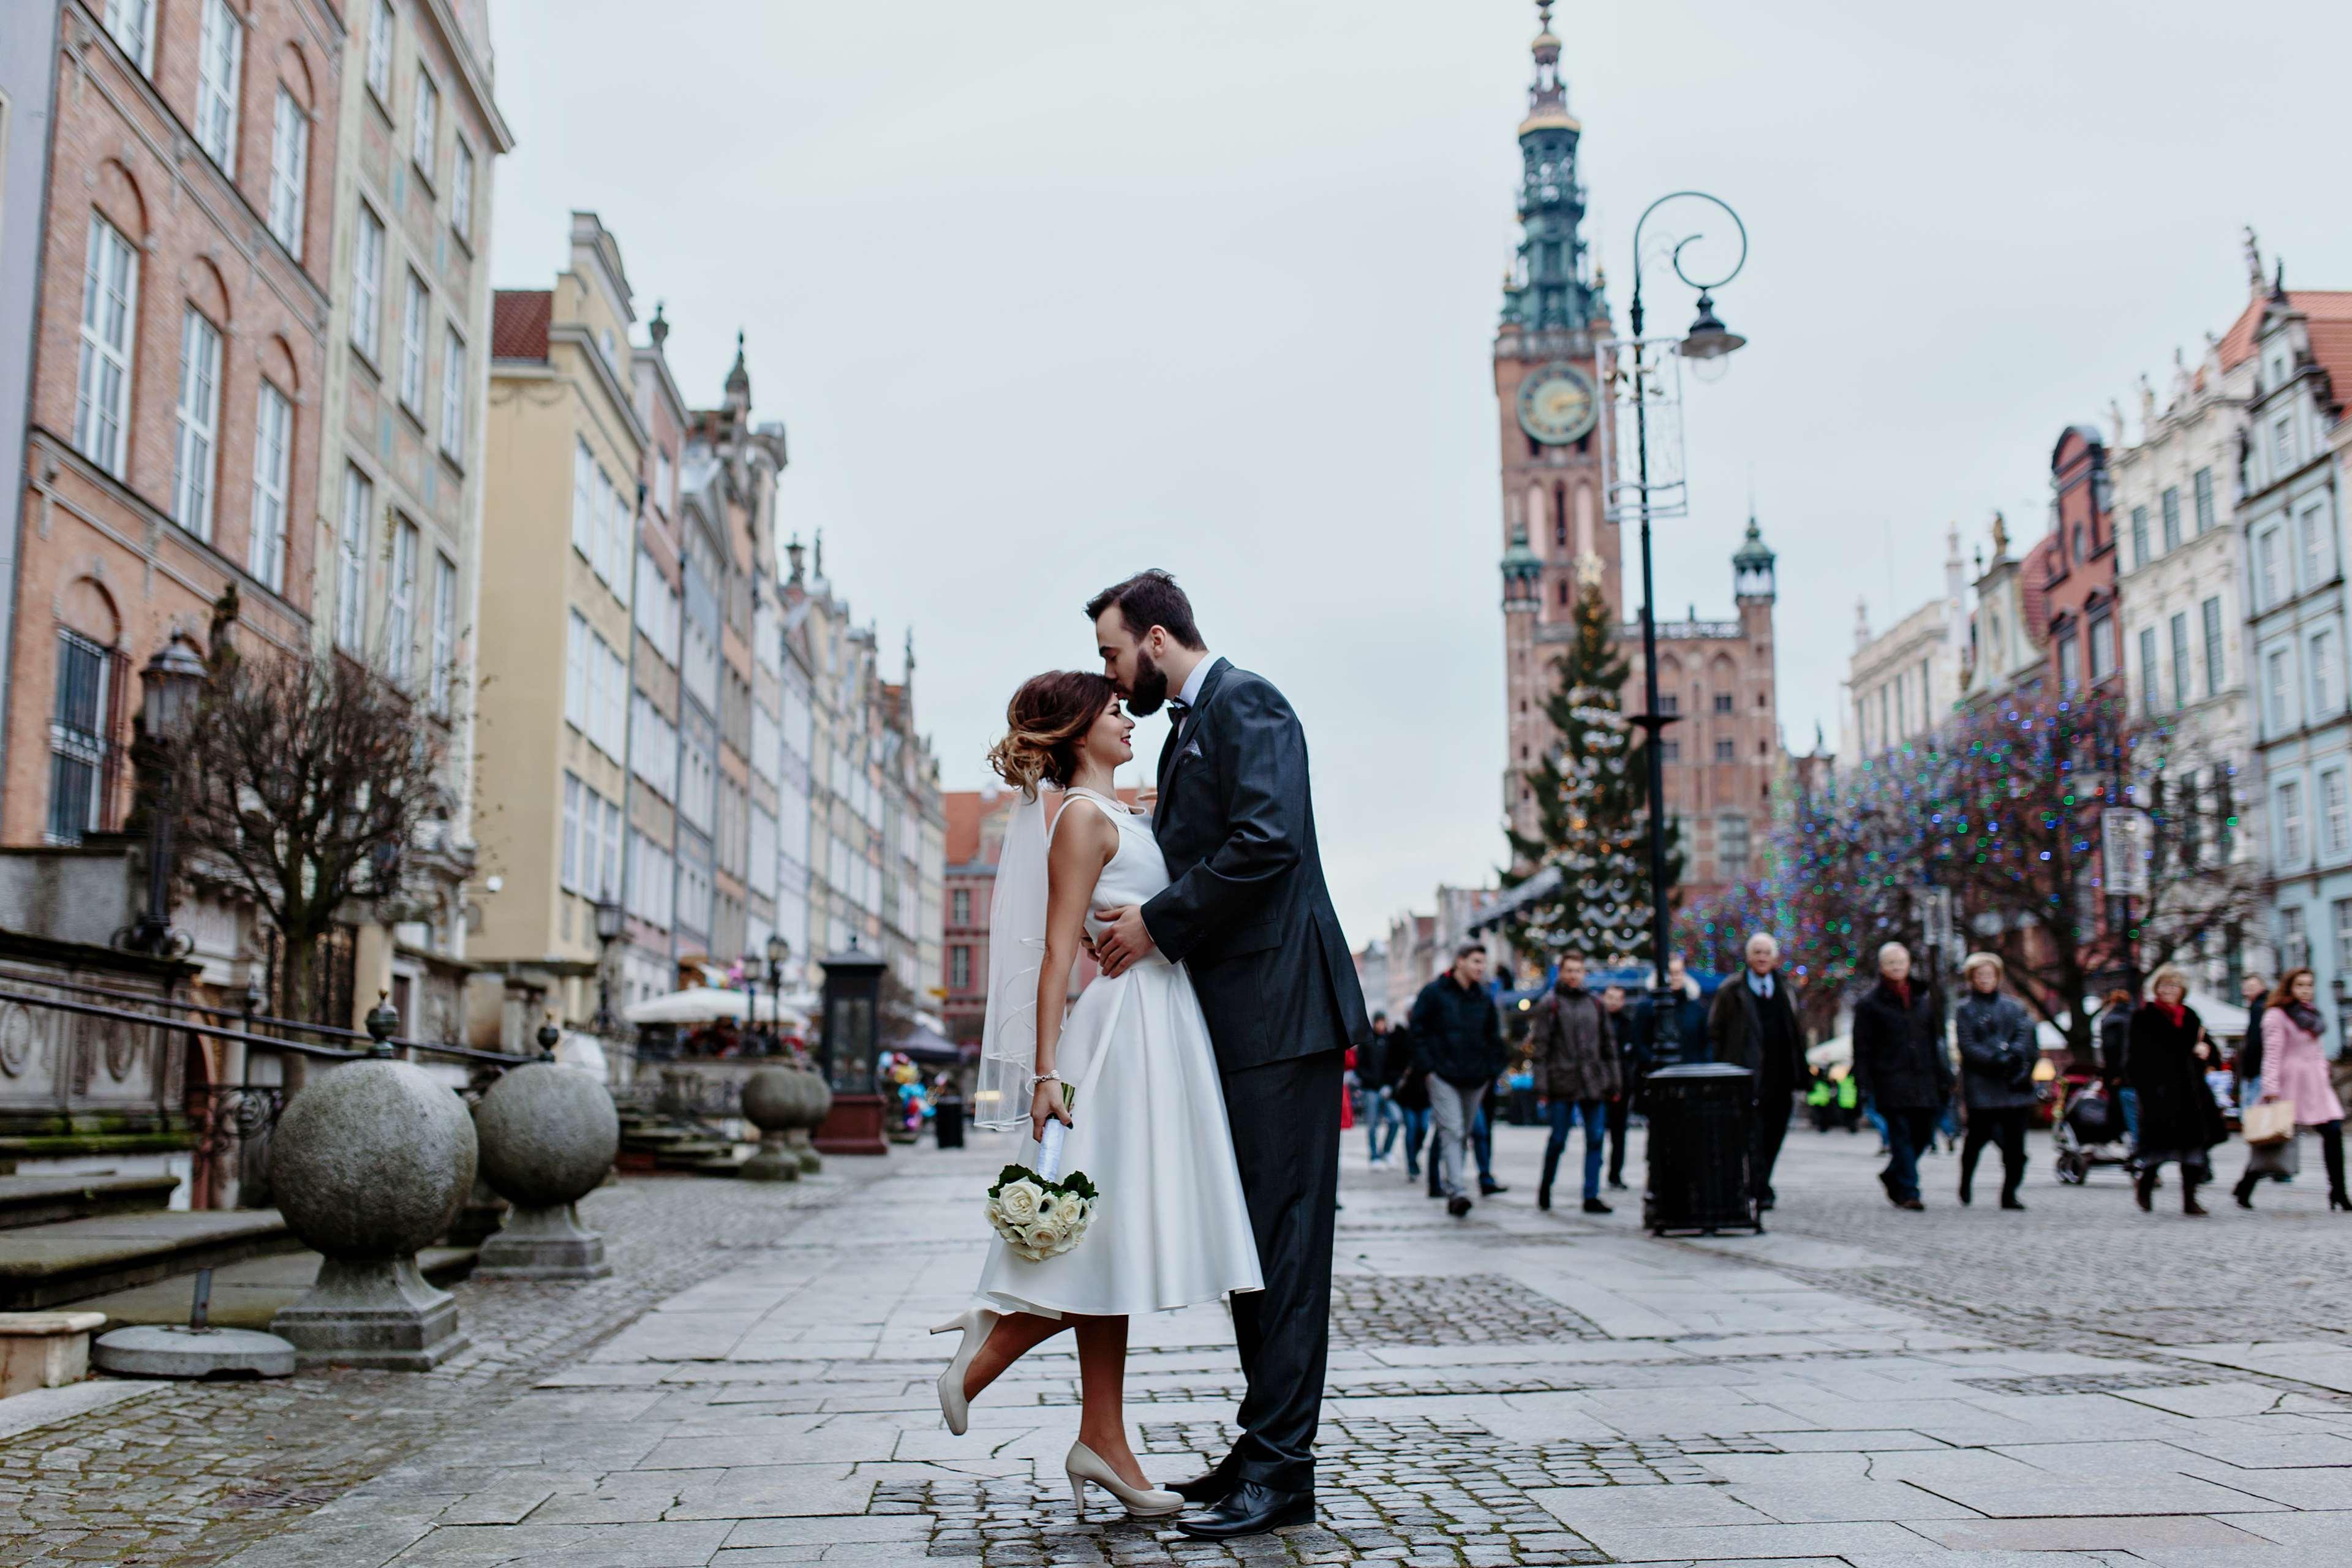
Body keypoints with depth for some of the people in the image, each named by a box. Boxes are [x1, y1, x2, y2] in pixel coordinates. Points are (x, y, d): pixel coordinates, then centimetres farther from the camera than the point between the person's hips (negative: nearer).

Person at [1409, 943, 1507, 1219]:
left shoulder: (1484, 999, 13)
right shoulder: (1434, 992, -2)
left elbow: (1493, 1038, 21)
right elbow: (1418, 1030, -2)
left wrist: (1492, 1070, 10)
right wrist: (1428, 1066, -8)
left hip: (1475, 1079, 5)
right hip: (1443, 1077, -5)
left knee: (1464, 1135, 10)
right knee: (1452, 1132, -16)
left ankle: (1450, 1186, 22)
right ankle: (1456, 1191, -23)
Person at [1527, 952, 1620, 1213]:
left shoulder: (1596, 1004, 14)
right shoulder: (1550, 1004, 0)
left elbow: (1608, 1045, 19)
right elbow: (1539, 1047, -3)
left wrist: (1613, 1083, 13)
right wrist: (1541, 1088, -9)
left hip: (1593, 1083, 4)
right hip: (1562, 1083, -4)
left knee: (1596, 1139, -1)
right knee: (1558, 1140, -1)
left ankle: (1592, 1197, 3)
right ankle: (1545, 1187, 20)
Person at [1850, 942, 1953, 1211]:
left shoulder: (1923, 997, 15)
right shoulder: (1870, 1002, 1)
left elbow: (1935, 1040, 19)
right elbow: (1862, 1049, -1)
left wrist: (1942, 1078, 12)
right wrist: (1865, 1087, -8)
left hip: (1923, 1078, 5)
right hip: (1891, 1080, -5)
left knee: (1923, 1133, 4)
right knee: (1901, 1133, -9)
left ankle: (1892, 1177, 26)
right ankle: (1908, 1191, -6)